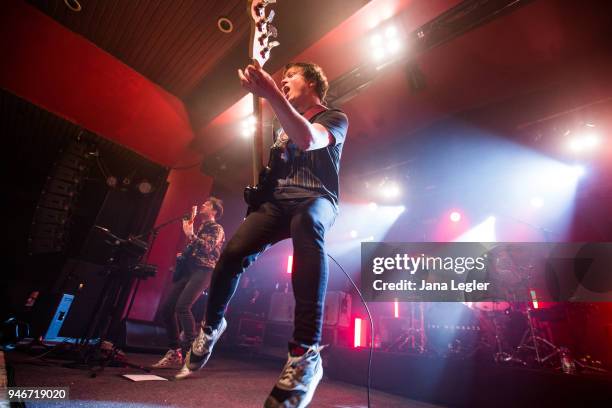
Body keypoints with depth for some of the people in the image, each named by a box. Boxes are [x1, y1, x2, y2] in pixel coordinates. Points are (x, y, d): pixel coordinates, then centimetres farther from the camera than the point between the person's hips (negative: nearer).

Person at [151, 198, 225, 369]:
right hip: (187, 270, 8)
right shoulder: (199, 228, 26)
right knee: (167, 309, 1)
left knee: (182, 306, -26)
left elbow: (207, 247, -16)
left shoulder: (217, 229, 2)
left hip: (202, 271, -8)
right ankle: (174, 353, 10)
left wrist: (189, 234, -12)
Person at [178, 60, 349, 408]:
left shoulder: (336, 118, 5)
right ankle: (213, 324, 10)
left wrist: (272, 95, -28)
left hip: (317, 200, -5)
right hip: (278, 201, 5)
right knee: (234, 251, -20)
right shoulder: (285, 124, 27)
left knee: (306, 224, -43)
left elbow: (307, 139, -20)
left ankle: (306, 351, -44)